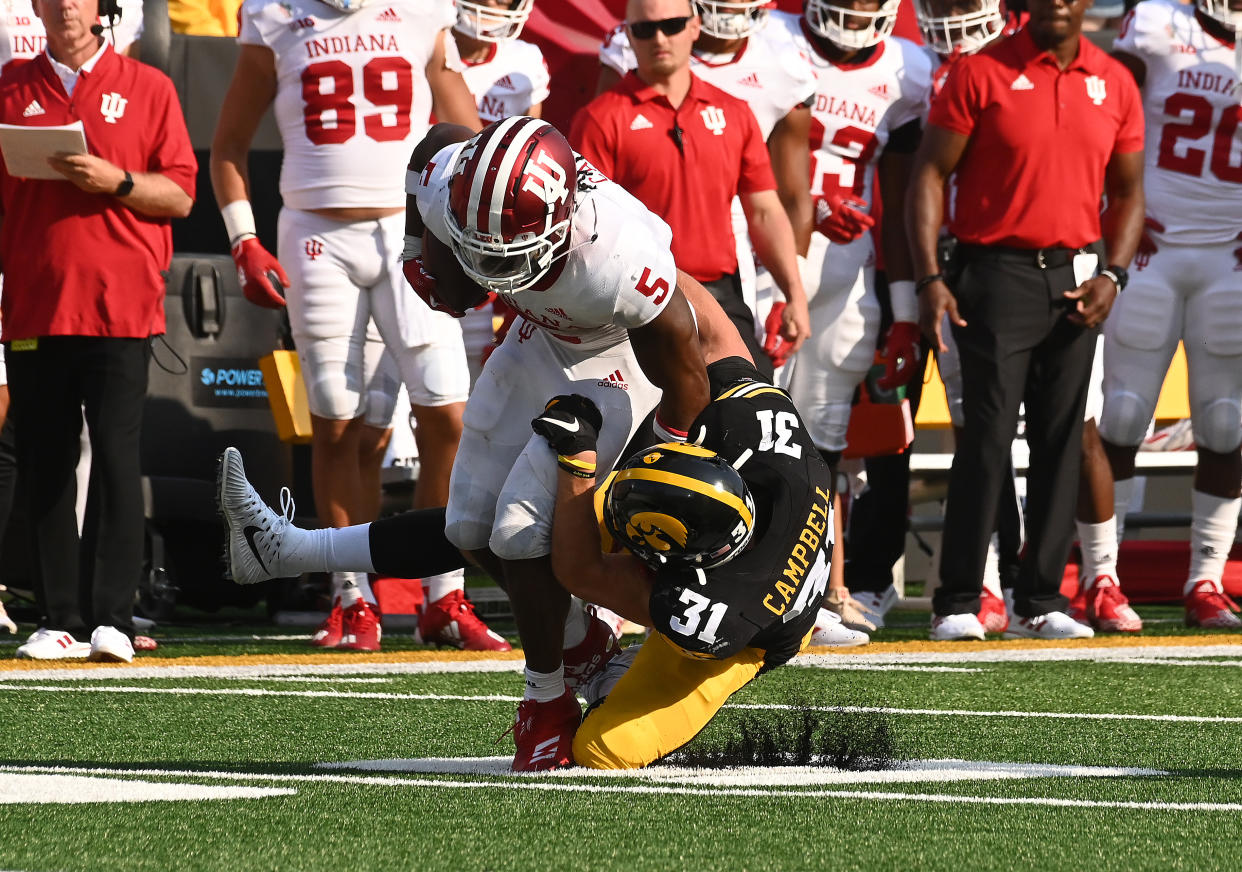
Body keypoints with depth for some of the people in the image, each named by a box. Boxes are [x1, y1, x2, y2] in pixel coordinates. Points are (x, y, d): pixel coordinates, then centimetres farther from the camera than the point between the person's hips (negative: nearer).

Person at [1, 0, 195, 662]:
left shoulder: (147, 88, 8)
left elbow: (180, 195, 4)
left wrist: (116, 181, -12)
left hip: (120, 304, -2)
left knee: (115, 456, -8)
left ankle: (111, 619, -8)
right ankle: (59, 620, 6)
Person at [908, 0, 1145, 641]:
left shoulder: (1114, 86, 8)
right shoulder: (982, 74, -4)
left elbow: (1127, 193, 15)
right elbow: (930, 174, -4)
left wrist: (1112, 274, 0)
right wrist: (930, 278, -13)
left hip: (1075, 279, 4)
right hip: (997, 271, -4)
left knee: (1060, 442, 5)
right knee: (988, 439, -7)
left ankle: (1040, 601, 12)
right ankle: (957, 604, -2)